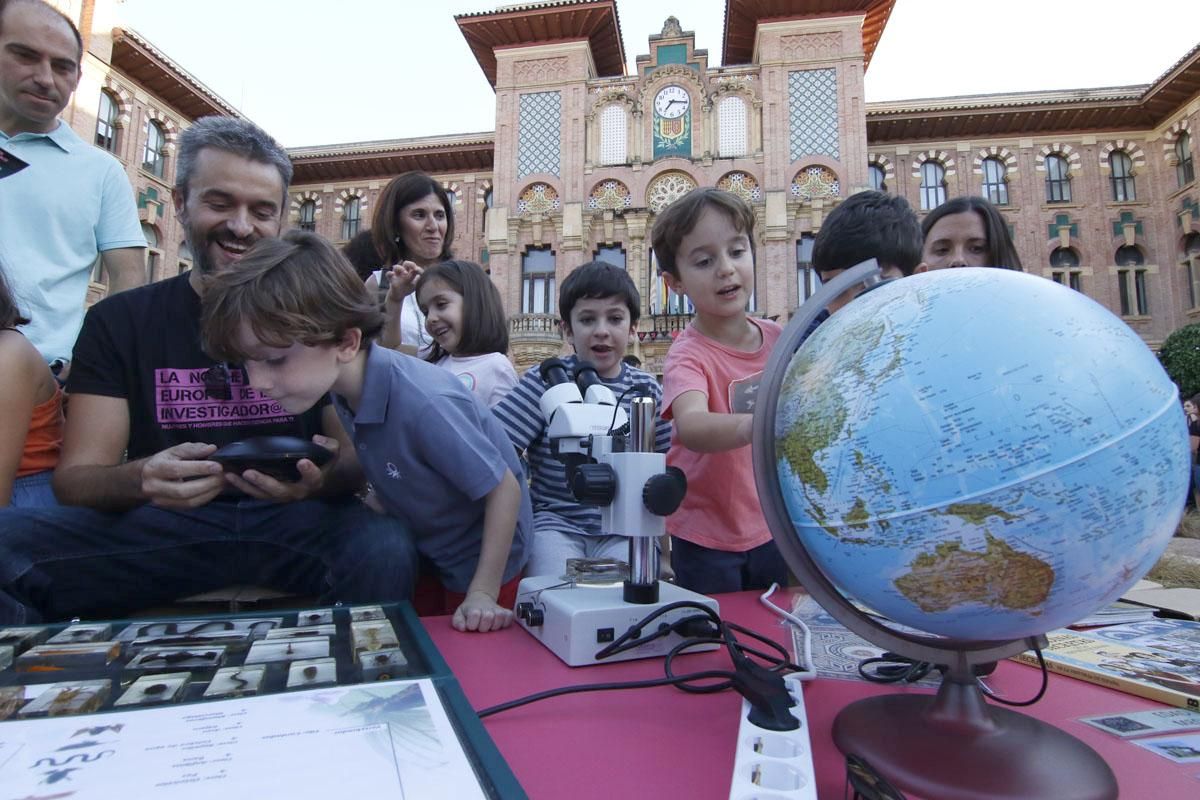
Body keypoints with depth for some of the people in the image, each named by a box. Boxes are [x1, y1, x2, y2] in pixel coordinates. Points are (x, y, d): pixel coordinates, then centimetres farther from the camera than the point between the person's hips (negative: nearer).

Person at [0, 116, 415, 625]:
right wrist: (142, 480, -24)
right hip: (159, 525, 1)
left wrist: (325, 476, -25)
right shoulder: (118, 321, 9)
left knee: (386, 550, -33)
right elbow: (75, 477, 1)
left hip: (295, 521, 0)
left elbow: (361, 456, 0)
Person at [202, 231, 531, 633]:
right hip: (424, 553, 7)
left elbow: (503, 487, -25)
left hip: (481, 559, -6)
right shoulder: (345, 387, -11)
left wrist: (484, 594, -21)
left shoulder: (424, 403, -35)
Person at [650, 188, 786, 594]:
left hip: (769, 529, 5)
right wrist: (755, 426, -59)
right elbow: (691, 427, -42)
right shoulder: (688, 355, -22)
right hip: (705, 540, -5)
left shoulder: (777, 337, -4)